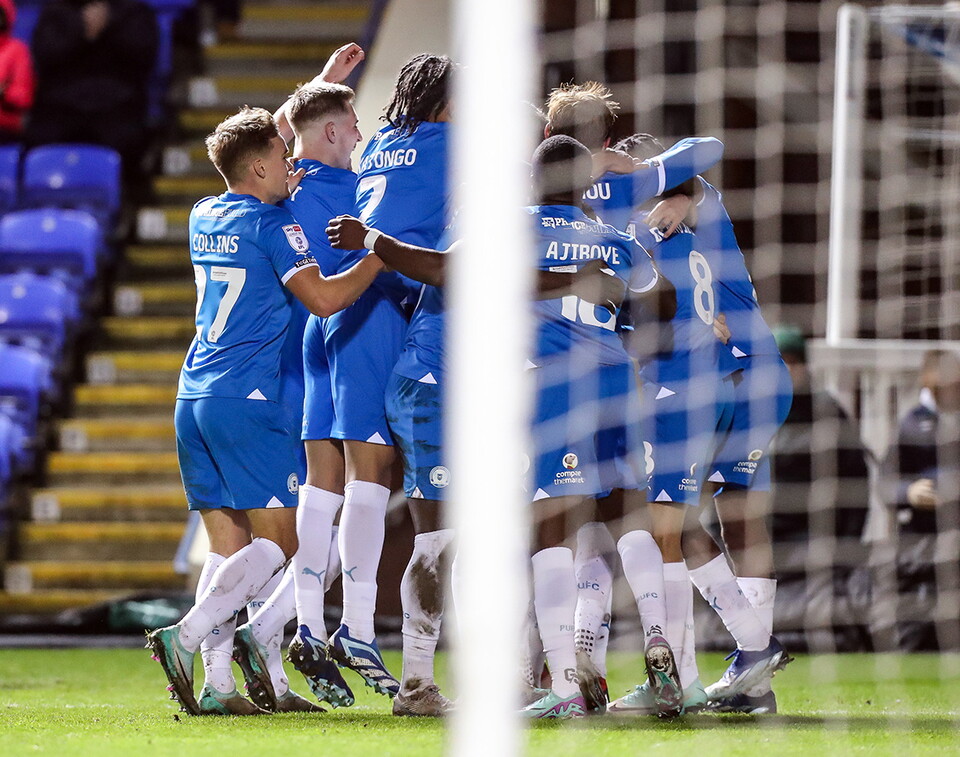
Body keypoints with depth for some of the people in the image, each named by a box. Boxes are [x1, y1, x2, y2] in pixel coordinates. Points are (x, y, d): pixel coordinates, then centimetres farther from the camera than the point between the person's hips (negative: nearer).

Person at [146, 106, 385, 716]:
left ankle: (218, 686, -3)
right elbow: (323, 299, -16)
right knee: (279, 542, -6)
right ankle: (186, 637, -22)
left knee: (229, 547, 7)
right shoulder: (273, 225, -8)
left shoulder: (205, 216, 16)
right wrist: (380, 256, -4)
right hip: (246, 401, -8)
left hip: (194, 396, 8)